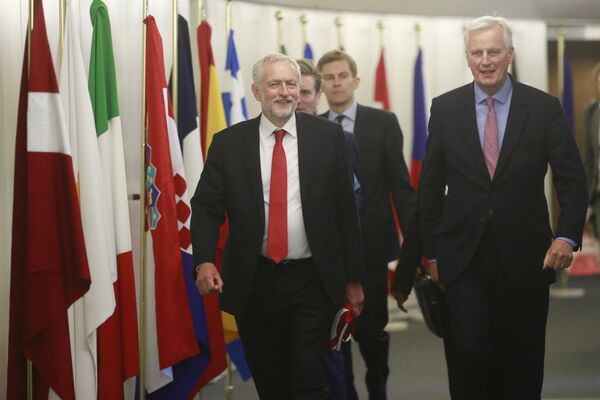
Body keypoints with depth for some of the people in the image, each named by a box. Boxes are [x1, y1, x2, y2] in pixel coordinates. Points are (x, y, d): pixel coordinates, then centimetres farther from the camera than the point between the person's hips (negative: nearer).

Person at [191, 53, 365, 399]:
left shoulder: (328, 136, 0)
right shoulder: (228, 143, 1)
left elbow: (346, 209, 2)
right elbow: (206, 207, 0)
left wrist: (353, 278, 2)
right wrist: (205, 261, -18)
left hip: (313, 281, -1)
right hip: (254, 283, 1)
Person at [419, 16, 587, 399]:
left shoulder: (544, 108, -1)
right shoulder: (445, 109, 2)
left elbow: (573, 180, -2)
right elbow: (430, 186, 7)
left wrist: (567, 236, -17)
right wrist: (432, 252, 6)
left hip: (525, 259, 0)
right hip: (464, 258, 0)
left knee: (522, 365, 8)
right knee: (472, 354, -6)